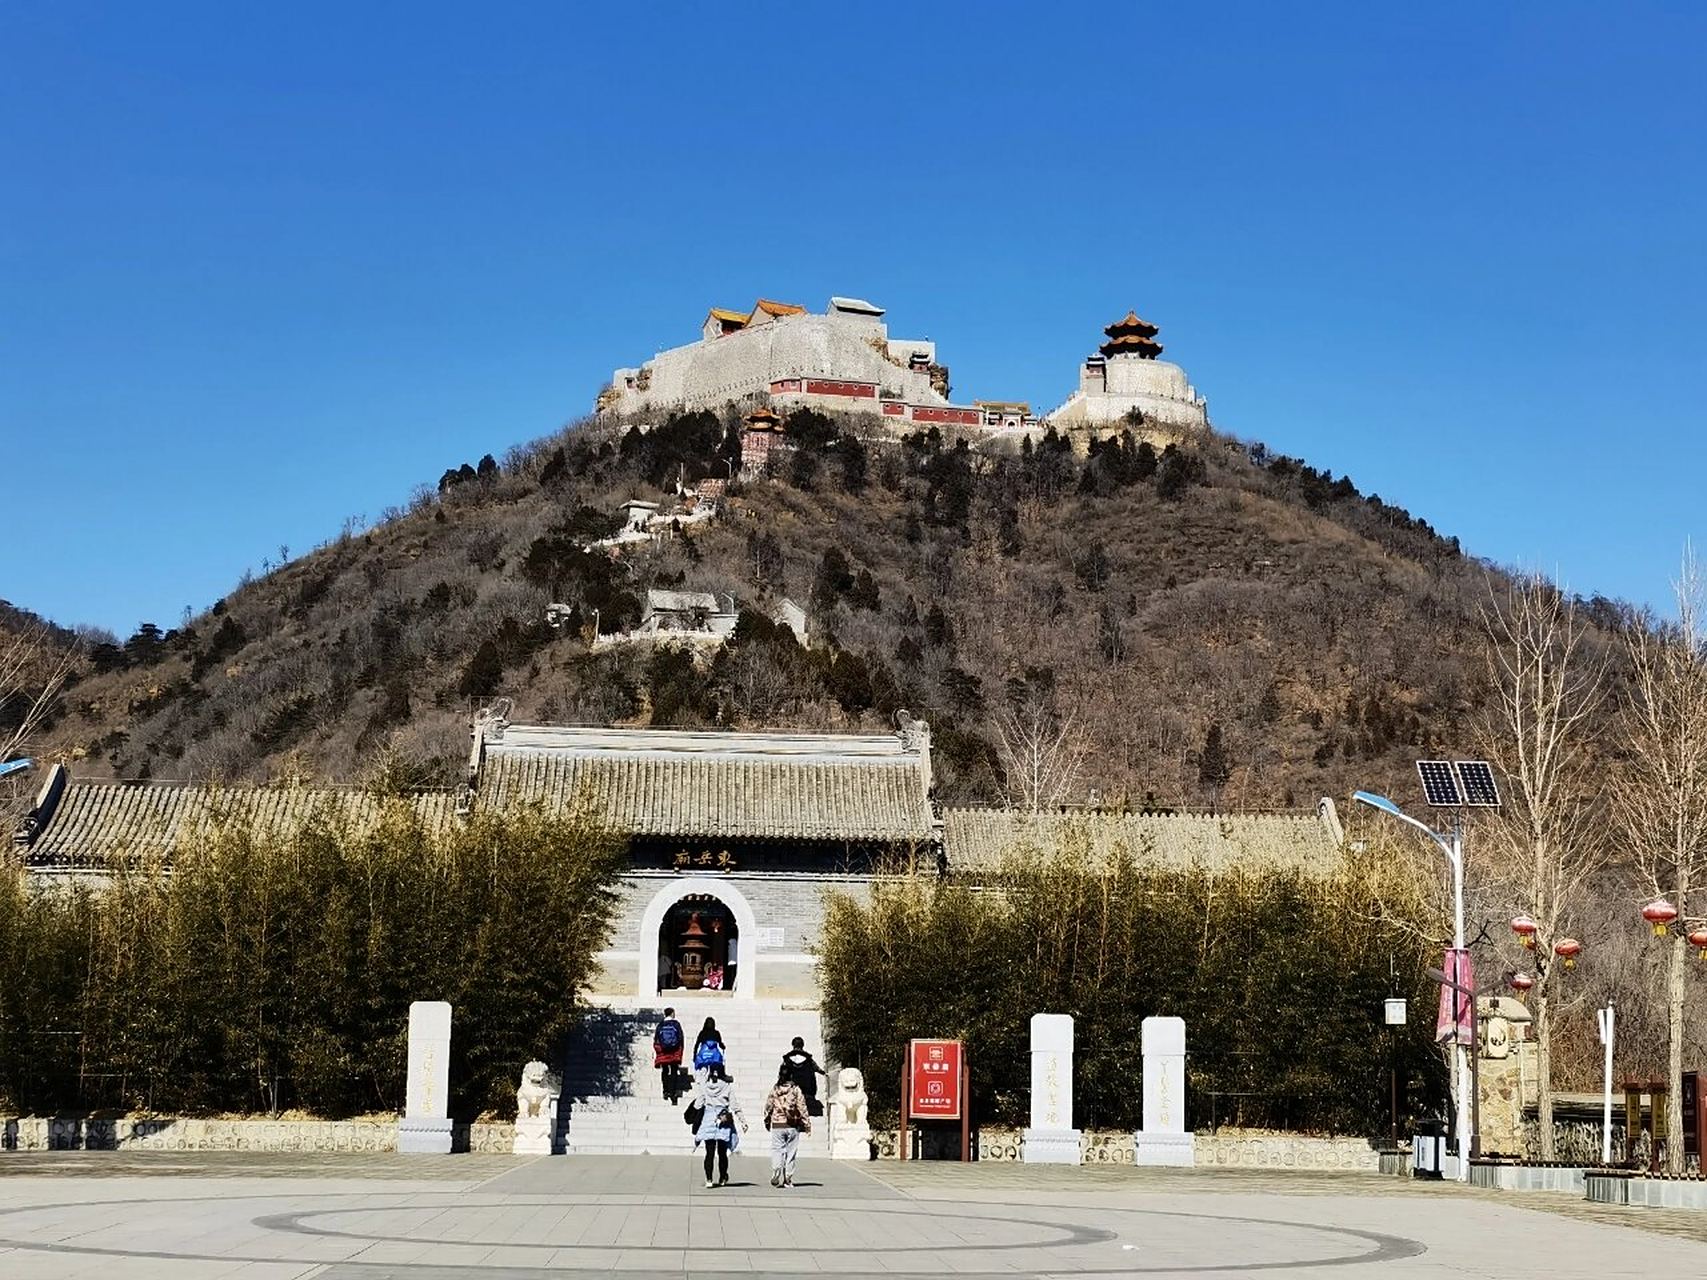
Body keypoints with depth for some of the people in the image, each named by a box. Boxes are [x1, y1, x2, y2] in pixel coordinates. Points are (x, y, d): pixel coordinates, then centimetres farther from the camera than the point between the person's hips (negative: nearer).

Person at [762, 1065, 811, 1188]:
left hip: (777, 1126, 0)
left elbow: (768, 1108, 7)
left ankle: (776, 1175, -18)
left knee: (777, 1150, 2)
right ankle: (788, 1179, 10)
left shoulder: (773, 1091, -1)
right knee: (791, 1152, 8)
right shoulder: (796, 1090, -5)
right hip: (793, 1126, 0)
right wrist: (807, 1124, 2)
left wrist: (767, 1123, 22)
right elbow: (802, 1108, -6)